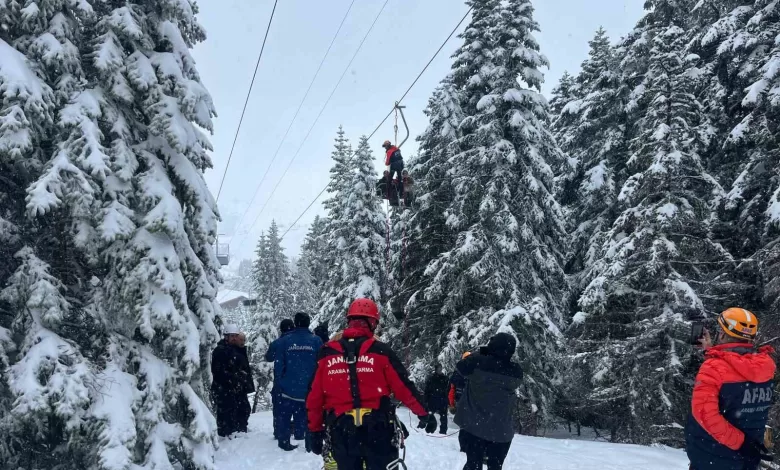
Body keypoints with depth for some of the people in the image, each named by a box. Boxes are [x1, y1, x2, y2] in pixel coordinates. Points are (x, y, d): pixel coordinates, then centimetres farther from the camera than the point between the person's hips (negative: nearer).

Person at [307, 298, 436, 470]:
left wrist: (316, 430, 14)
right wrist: (424, 413, 7)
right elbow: (403, 388, -4)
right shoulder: (379, 351, -5)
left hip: (341, 430, 3)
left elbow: (315, 397, 5)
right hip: (377, 429, -2)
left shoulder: (327, 354, 3)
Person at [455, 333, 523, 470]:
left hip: (473, 427, -1)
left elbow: (461, 367, 1)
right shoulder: (515, 371, -10)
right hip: (501, 430, 1)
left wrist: (479, 354, 13)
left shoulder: (478, 362, -16)